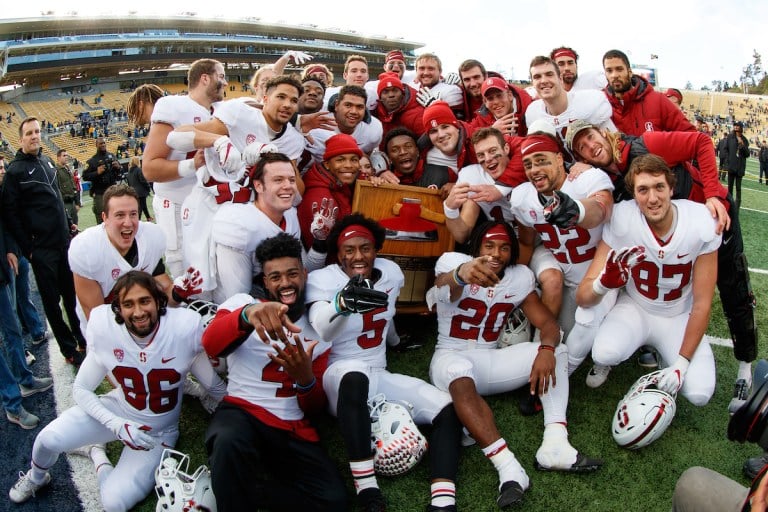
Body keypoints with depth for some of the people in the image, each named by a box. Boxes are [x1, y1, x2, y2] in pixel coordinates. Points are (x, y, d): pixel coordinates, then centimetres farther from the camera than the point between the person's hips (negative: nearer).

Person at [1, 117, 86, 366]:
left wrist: (68, 223, 19)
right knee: (52, 299, 4)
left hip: (64, 241, 6)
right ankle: (69, 349, 13)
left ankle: (84, 338, 27)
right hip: (41, 249, -6)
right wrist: (27, 248, -12)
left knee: (73, 292, 14)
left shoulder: (47, 162, 12)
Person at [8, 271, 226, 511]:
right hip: (117, 411, 2)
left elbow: (216, 387, -15)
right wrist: (118, 426, -21)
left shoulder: (184, 328, -27)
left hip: (158, 431, -2)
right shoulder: (106, 331, -20)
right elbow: (81, 389, -8)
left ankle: (98, 457, 17)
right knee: (49, 439, -20)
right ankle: (36, 478, 18)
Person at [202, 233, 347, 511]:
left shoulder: (317, 331, 14)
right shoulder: (243, 302, 5)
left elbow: (315, 407, 12)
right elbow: (210, 345, -18)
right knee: (231, 442, -40)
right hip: (241, 412, -4)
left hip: (294, 428, 4)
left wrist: (306, 379, -13)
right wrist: (247, 315, -41)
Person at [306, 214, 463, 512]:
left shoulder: (391, 272, 2)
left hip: (378, 376, 6)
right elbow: (318, 331, -36)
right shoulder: (323, 280, -14)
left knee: (449, 408, -13)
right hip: (339, 376, -6)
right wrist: (341, 303, -56)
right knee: (355, 375, -41)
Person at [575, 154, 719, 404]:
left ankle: (658, 352, 15)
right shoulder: (621, 220, -23)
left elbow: (702, 303, -11)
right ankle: (603, 362, 7)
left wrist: (682, 363, -15)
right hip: (634, 308, -1)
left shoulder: (702, 224, -21)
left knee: (699, 393, -17)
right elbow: (582, 298, -25)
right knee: (605, 354, -32)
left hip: (679, 317, 2)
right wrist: (604, 283, -49)